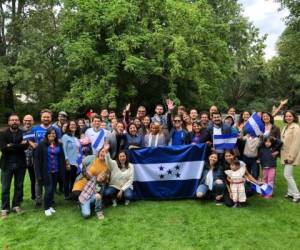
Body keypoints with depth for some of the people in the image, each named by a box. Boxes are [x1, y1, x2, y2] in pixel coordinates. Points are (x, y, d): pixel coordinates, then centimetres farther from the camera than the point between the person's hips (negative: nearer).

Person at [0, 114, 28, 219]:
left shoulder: (23, 133, 3)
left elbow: (25, 146, -13)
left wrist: (11, 146, -17)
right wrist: (19, 145, -17)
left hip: (20, 164, 1)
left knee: (19, 186, 9)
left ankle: (16, 205, 23)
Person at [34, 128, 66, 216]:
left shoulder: (59, 145, 5)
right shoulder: (42, 145, -8)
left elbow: (62, 159, 7)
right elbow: (37, 159, -9)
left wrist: (62, 171, 3)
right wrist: (39, 173, -12)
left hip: (56, 171, 4)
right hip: (46, 171, -4)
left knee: (52, 189, 12)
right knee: (48, 189, -4)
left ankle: (50, 206, 27)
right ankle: (47, 208, 13)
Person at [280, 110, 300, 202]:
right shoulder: (286, 127, 11)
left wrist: (291, 156, -21)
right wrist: (280, 152, 11)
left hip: (291, 155, -9)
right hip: (285, 154, 9)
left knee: (287, 175, -9)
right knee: (289, 175, 14)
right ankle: (291, 193, 25)